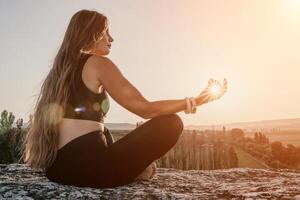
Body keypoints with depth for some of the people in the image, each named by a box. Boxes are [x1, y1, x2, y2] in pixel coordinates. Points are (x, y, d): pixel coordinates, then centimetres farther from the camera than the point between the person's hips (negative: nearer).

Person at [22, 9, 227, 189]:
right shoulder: (99, 63, -4)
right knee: (170, 123, -2)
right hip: (88, 165, -9)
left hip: (56, 167, 9)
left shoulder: (61, 68, 19)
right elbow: (144, 108, -9)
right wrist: (196, 101, -1)